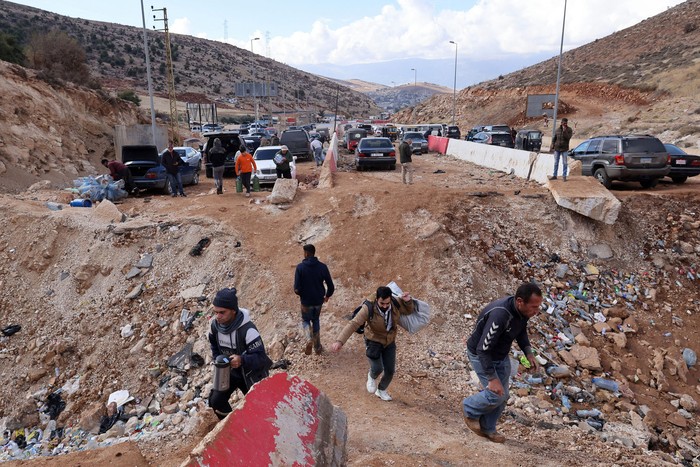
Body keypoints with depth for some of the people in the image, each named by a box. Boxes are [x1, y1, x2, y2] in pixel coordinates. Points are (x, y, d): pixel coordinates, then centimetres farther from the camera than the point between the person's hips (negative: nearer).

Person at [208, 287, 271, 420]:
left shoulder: (247, 330, -36)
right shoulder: (215, 325, -15)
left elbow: (261, 357, -33)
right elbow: (214, 347, 7)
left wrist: (242, 360, -50)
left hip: (250, 375, -5)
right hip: (229, 372, 5)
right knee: (216, 401, 4)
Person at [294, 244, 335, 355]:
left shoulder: (300, 267, -15)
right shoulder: (322, 267, -8)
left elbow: (297, 288, -17)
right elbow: (331, 286, -5)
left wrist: (301, 294, 6)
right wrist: (327, 296, 14)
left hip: (306, 301, -2)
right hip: (319, 300, 3)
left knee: (305, 320, 20)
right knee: (316, 320, 24)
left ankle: (309, 339, -8)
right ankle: (318, 347, 26)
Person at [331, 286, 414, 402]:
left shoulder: (395, 303, -19)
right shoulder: (368, 308, -32)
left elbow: (409, 311, 1)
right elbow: (353, 324, -38)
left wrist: (408, 301, -22)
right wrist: (340, 341, -49)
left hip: (389, 342, 4)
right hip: (373, 341, -4)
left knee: (390, 370, 7)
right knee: (377, 369, -14)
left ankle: (381, 390, 39)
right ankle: (372, 377, 27)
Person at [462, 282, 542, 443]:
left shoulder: (522, 311, -14)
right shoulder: (499, 315, -40)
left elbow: (521, 331, 10)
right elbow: (483, 350, -34)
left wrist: (528, 353, -2)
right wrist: (492, 379, -30)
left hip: (501, 355, 8)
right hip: (481, 356, -7)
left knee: (503, 396, 11)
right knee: (496, 395, -9)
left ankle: (487, 428, 31)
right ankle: (469, 409, 19)